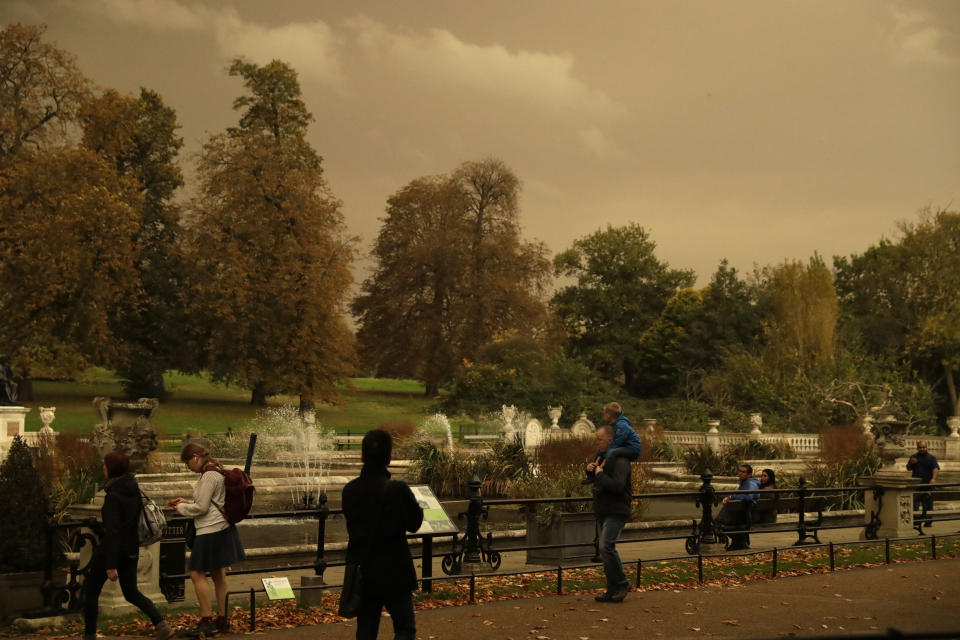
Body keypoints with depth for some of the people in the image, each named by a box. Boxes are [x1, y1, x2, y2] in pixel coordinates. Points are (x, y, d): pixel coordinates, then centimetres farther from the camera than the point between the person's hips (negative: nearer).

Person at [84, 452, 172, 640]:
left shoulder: (113, 496, -20)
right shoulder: (134, 490, 4)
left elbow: (112, 532, -23)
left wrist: (110, 565, -23)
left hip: (111, 550, -7)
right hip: (131, 550, 7)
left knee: (91, 591, 12)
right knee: (131, 593, 15)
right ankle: (161, 623, -4)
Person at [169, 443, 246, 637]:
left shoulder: (209, 475, -17)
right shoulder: (216, 472, 14)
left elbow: (201, 507, -17)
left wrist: (181, 508, -2)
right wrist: (186, 501, 15)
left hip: (210, 531, -10)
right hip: (222, 528, 10)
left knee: (197, 574, -6)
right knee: (218, 575, 13)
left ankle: (207, 621, -6)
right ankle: (222, 620, 18)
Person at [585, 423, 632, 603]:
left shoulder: (620, 461, -16)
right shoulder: (603, 456, 14)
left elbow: (617, 486, -28)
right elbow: (594, 479, 29)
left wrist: (600, 474, -17)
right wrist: (590, 470, 7)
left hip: (616, 512, -10)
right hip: (603, 512, 10)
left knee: (606, 547, -20)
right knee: (606, 549, 8)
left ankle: (622, 583, -6)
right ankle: (612, 591, 11)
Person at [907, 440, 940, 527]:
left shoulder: (931, 457, 3)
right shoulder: (913, 457, 14)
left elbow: (936, 468, -9)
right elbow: (908, 468, 22)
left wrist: (933, 478, -26)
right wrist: (911, 463, -1)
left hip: (928, 485, -2)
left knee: (928, 505, 3)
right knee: (914, 504, -3)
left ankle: (928, 521, 10)